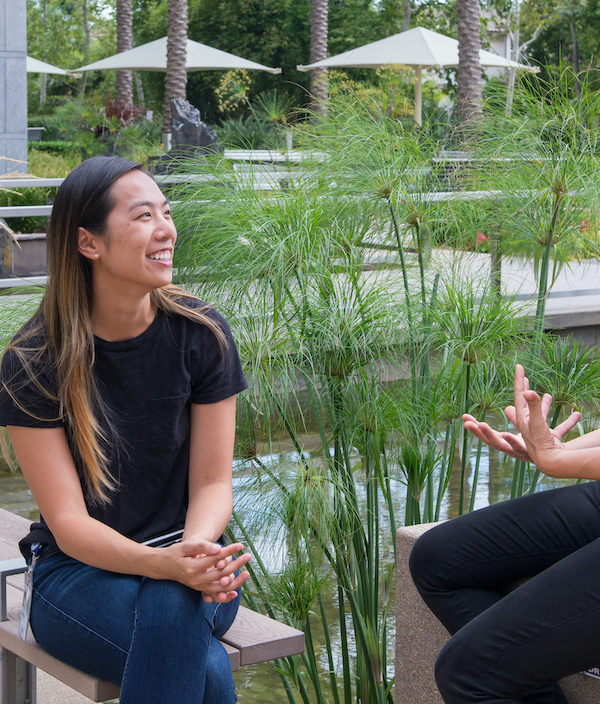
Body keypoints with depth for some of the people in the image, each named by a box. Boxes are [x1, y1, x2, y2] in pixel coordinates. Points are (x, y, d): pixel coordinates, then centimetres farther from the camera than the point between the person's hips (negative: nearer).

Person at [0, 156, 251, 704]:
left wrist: (198, 548, -26)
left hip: (192, 570, 3)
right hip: (79, 574, -3)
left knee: (173, 605, -35)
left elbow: (212, 481, -2)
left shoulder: (201, 334, -5)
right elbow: (67, 521, -14)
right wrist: (164, 563, -33)